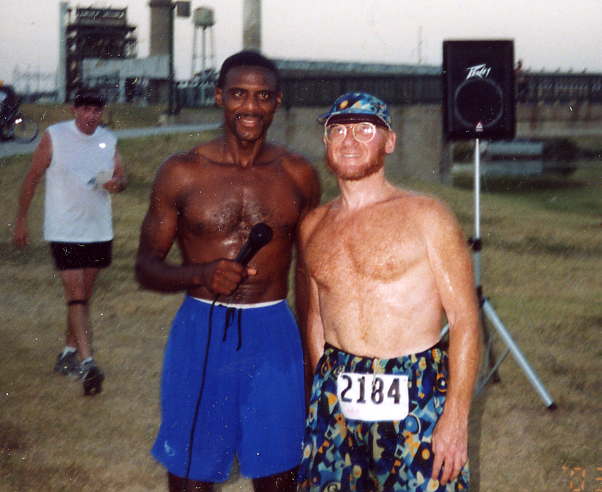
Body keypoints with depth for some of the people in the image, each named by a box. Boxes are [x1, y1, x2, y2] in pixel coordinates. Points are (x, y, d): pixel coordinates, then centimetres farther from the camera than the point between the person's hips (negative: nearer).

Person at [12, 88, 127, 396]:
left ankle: (69, 352, 27)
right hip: (64, 230, -5)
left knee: (84, 294, 13)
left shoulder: (108, 140, 5)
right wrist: (21, 220, 0)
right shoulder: (54, 137, -6)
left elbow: (122, 175, 13)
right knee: (75, 294, -11)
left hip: (99, 230, 5)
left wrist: (117, 183, -13)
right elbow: (32, 178, -1)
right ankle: (87, 363, -15)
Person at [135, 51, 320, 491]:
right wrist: (201, 274, -19)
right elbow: (146, 267, 2)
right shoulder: (181, 173, -1)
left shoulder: (299, 175, 4)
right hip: (200, 336, -1)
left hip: (274, 338, 1)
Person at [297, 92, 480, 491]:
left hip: (415, 397, -4)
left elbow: (464, 320, -8)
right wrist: (322, 391, 14)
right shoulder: (314, 226, 10)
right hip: (336, 395, 4)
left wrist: (456, 417, -14)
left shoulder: (425, 216, -5)